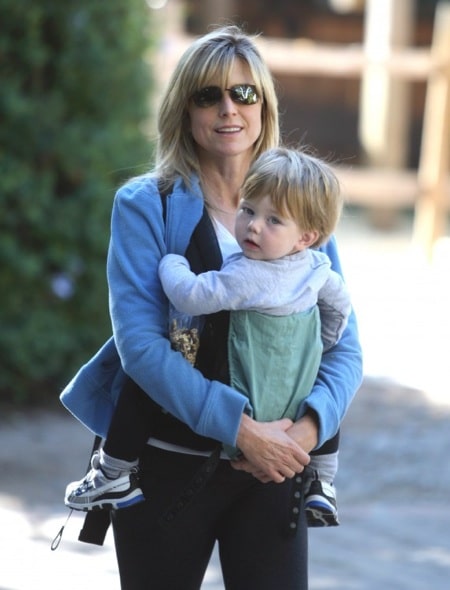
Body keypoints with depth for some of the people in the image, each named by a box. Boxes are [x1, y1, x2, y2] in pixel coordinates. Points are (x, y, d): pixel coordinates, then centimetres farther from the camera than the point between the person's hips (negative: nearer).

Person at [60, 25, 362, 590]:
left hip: (274, 468, 2)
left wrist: (311, 424, -16)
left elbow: (343, 348, 4)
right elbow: (139, 340, -15)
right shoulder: (146, 205, -4)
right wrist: (238, 426, -24)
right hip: (167, 466, -2)